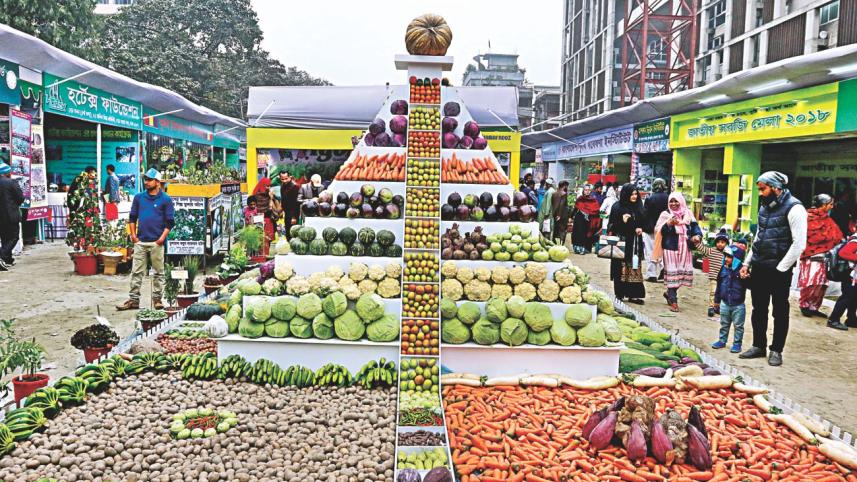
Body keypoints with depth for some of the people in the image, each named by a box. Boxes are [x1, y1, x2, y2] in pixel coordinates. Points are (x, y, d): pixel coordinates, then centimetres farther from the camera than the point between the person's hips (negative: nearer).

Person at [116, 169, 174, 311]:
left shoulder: (165, 199, 0)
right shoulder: (139, 197, 11)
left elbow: (170, 221, -2)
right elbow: (132, 217, 16)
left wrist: (162, 238, -10)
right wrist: (133, 234, 5)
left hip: (156, 242, -3)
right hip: (140, 241, 3)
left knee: (158, 272, 4)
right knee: (136, 272, 4)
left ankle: (157, 299, 13)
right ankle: (134, 300, 8)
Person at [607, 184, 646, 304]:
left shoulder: (638, 207, 10)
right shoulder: (617, 207, -4)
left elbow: (644, 223, 19)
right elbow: (611, 226, -5)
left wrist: (640, 229, -1)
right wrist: (622, 221, -21)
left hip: (634, 243, 5)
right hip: (621, 242, -5)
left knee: (634, 268, 4)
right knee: (621, 268, -3)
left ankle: (633, 295, 7)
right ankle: (619, 294, 5)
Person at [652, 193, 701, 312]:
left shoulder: (688, 214, 10)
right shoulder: (665, 215, 0)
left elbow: (695, 227, 6)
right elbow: (658, 230, -8)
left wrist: (697, 235, -13)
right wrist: (668, 224, -24)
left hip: (684, 248, 4)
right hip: (670, 248, -4)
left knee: (683, 271, 6)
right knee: (672, 272, -6)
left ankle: (669, 293, 29)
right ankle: (673, 301, -2)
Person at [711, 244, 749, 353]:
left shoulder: (742, 271, -13)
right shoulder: (723, 270, 1)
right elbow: (719, 285, 10)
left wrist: (745, 279, -36)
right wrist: (717, 300, 14)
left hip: (738, 305, -4)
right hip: (725, 303, 4)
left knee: (738, 326, 7)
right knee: (724, 324, 16)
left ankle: (737, 343, 17)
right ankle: (722, 341, 28)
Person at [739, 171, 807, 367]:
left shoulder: (794, 208, -12)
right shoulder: (765, 206, 12)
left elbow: (799, 244, -17)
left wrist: (780, 269, -15)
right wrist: (747, 262, 14)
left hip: (779, 270, -7)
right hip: (759, 268, 7)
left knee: (780, 312, 5)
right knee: (758, 309, 13)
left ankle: (776, 351, 16)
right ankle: (758, 346, 25)